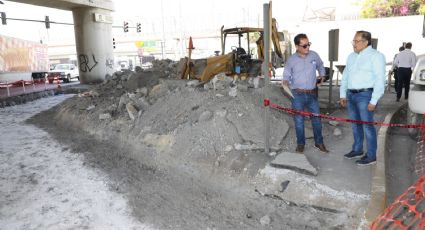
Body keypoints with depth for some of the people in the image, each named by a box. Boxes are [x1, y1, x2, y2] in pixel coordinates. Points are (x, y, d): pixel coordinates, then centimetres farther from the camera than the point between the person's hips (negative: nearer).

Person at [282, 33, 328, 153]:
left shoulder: (314, 55, 2)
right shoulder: (291, 60, -5)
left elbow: (320, 65, 23)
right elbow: (286, 75, 1)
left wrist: (322, 75, 12)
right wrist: (285, 81, -19)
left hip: (312, 93, 2)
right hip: (298, 94, -2)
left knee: (316, 118, 9)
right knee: (299, 120, 5)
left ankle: (319, 142, 26)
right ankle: (300, 144, 21)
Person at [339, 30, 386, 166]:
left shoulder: (376, 56, -6)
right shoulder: (351, 56, 15)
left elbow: (380, 80, -12)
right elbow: (345, 76, 20)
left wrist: (374, 101, -17)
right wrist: (343, 94, 14)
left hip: (365, 95, -7)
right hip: (351, 95, 7)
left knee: (367, 125, -5)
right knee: (355, 124, 13)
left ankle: (371, 156, 4)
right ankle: (357, 150, 26)